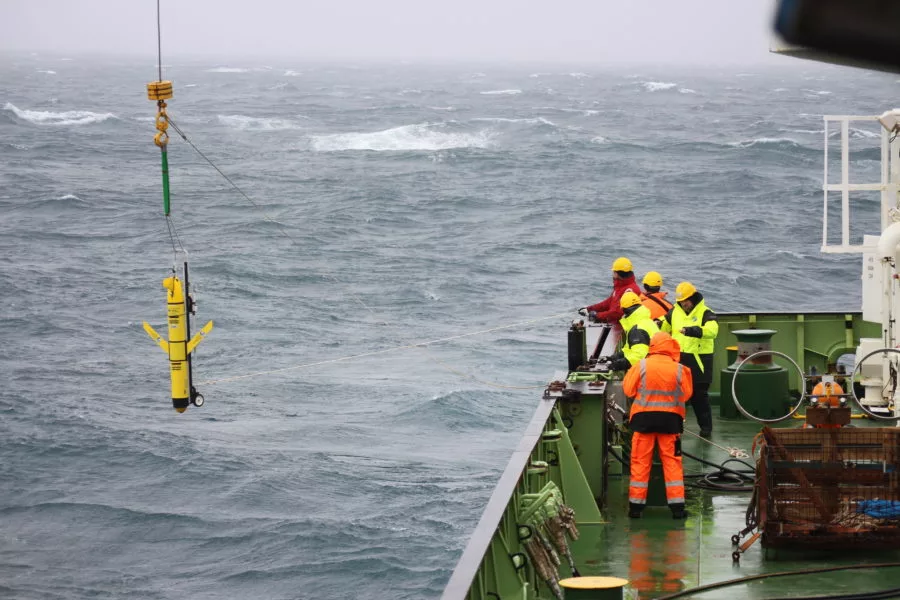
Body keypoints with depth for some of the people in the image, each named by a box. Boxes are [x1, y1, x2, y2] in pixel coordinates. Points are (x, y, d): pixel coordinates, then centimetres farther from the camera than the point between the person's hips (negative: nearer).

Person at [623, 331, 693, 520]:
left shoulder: (641, 366, -8)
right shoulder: (679, 369, -6)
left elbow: (628, 390, -3)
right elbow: (687, 394, 1)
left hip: (644, 418, 0)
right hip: (670, 419, 0)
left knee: (640, 461, 7)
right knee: (672, 462, 7)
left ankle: (636, 505, 8)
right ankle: (677, 506, 4)